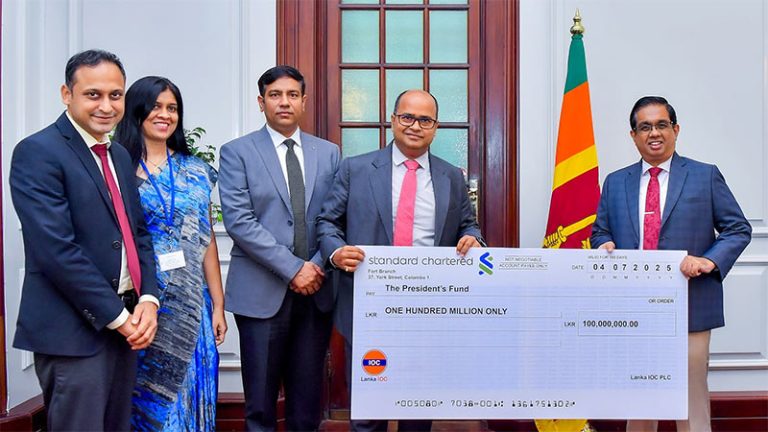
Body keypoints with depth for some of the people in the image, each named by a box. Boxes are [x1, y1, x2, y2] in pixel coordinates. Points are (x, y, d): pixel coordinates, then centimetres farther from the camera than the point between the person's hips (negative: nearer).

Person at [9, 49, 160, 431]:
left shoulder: (119, 155, 12)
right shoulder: (37, 153, -12)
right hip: (73, 330, -7)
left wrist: (147, 299, -4)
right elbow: (57, 250, -20)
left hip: (125, 323, 8)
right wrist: (117, 316, -16)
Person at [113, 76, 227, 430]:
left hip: (190, 307, 3)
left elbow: (207, 241, 8)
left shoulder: (195, 171, 8)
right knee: (141, 398, 8)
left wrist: (218, 305, 6)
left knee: (187, 394, 11)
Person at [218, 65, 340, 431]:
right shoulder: (237, 152, 0)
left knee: (308, 400, 11)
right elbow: (239, 220, -9)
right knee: (260, 402, 7)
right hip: (262, 291, -2)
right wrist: (292, 268, -14)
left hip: (316, 290, 3)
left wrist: (318, 265, -9)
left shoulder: (328, 153, 10)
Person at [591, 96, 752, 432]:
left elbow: (738, 229, 4)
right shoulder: (615, 182, 11)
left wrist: (711, 260, -13)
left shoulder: (706, 176, 4)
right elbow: (600, 232, 16)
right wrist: (605, 245, -6)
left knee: (691, 404, 2)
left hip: (689, 307, -2)